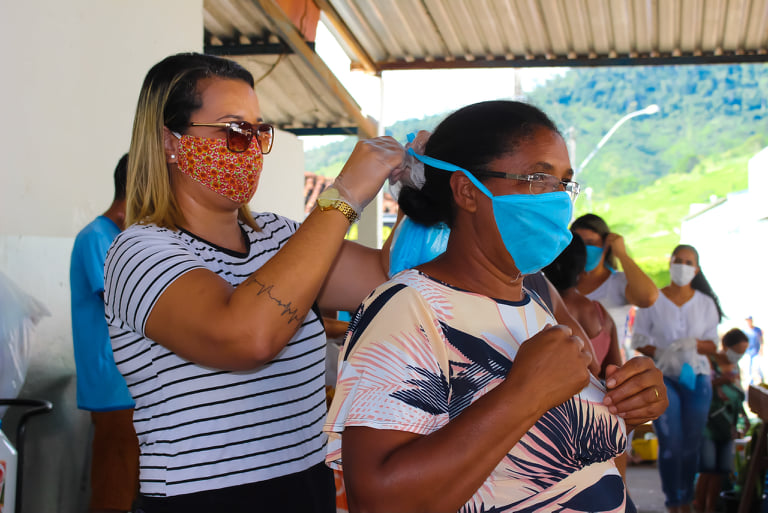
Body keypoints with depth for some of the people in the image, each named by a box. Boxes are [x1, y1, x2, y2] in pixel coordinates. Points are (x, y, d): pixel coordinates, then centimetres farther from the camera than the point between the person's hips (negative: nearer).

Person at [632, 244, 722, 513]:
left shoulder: (706, 303, 8)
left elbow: (712, 345, 7)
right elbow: (639, 339, 2)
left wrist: (693, 344, -15)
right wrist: (660, 354, -16)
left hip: (697, 379, 2)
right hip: (662, 378, -2)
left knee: (692, 444, 2)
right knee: (671, 443, -10)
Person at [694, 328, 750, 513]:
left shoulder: (735, 367, 11)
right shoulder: (708, 362, -10)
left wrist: (744, 416, 7)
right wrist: (718, 381, -27)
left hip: (726, 428, 6)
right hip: (706, 425, -6)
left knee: (721, 470, 2)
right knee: (708, 469, -11)